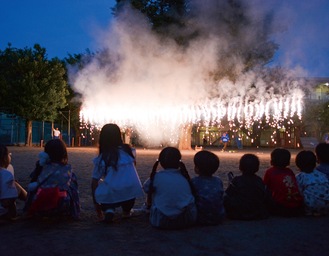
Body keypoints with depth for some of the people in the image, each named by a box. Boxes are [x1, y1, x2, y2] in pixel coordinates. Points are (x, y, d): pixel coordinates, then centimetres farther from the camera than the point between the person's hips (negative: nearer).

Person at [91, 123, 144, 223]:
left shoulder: (101, 158, 10)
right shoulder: (128, 150, 14)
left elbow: (94, 183, 10)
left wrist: (96, 204, 20)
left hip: (110, 195, -2)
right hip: (131, 192, 3)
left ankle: (108, 209, 5)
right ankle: (127, 211, 34)